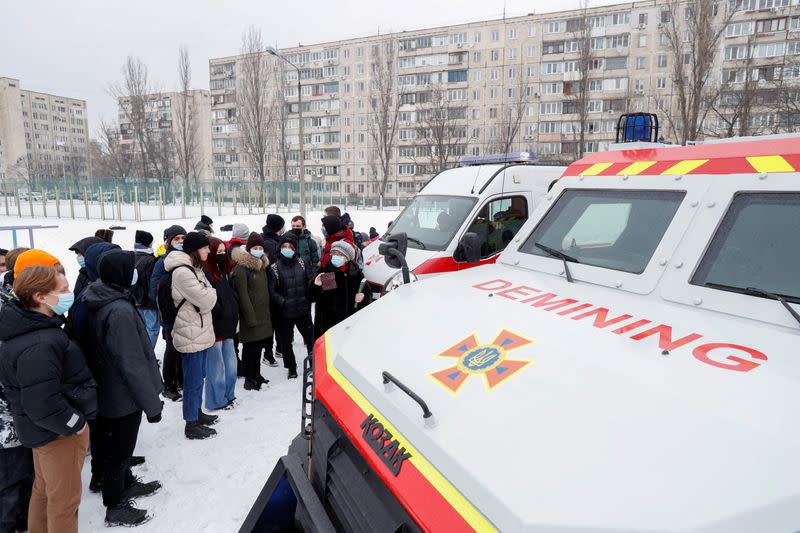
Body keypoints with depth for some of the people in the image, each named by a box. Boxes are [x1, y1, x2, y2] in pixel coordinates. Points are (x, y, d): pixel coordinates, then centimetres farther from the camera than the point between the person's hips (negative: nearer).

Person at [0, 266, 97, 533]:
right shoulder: (38, 346, -32)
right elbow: (42, 406, -32)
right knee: (64, 499, 9)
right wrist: (76, 424, -17)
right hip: (58, 432, -10)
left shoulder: (27, 328, 1)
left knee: (44, 489, 28)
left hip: (43, 428, 10)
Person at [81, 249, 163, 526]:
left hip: (107, 390, 9)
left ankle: (126, 484, 47)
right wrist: (152, 404, -18)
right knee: (119, 450, 9)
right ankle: (115, 508, 28)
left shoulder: (96, 299, -1)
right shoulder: (120, 311, -31)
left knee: (116, 444, 26)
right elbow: (133, 365, -28)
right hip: (124, 397, -9)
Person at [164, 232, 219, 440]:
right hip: (191, 335, -10)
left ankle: (197, 413, 35)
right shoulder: (182, 272, -21)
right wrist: (211, 292, -2)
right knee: (193, 380, 1)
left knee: (198, 377, 20)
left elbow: (207, 298, 16)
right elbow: (206, 300, -20)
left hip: (201, 333, 10)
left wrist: (208, 294, -3)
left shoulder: (195, 269, 12)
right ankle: (191, 425, 12)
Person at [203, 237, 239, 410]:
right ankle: (217, 401, 16)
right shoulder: (204, 272, -16)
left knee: (231, 362, 16)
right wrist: (220, 312, -17)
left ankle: (228, 395, 30)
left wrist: (234, 315, 12)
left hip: (227, 325, 9)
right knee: (217, 366, 2)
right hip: (214, 327, -9)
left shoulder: (224, 271, 13)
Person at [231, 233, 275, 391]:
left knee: (259, 345, 15)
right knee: (250, 347, 0)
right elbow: (242, 296, -16)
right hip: (251, 317, -8)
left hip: (263, 316, 8)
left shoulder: (261, 265, 14)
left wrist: (267, 312, 15)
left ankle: (256, 374, 28)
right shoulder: (242, 268, -13)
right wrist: (251, 318, -18)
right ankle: (249, 378, 12)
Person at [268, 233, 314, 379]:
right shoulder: (275, 268, -5)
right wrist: (283, 302, -18)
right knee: (286, 342, 10)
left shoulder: (301, 264, 4)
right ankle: (291, 368, 29)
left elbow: (309, 282, 8)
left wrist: (308, 299, -3)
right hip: (284, 313, -2)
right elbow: (272, 291, -8)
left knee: (311, 337, 7)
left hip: (303, 310, 2)